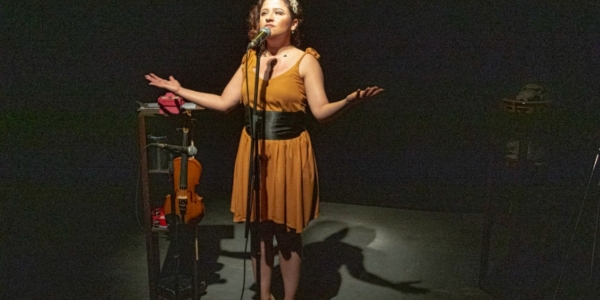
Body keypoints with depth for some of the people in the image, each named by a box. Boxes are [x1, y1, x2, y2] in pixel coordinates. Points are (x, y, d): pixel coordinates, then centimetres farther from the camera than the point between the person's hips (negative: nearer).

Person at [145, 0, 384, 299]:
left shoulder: (305, 60, -6)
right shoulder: (250, 59, 7)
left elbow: (321, 111, -12)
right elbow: (224, 102, 9)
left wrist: (348, 100, -32)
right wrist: (179, 90, 9)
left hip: (288, 153, -4)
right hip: (254, 152, 4)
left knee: (287, 232, 7)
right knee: (258, 227, 13)